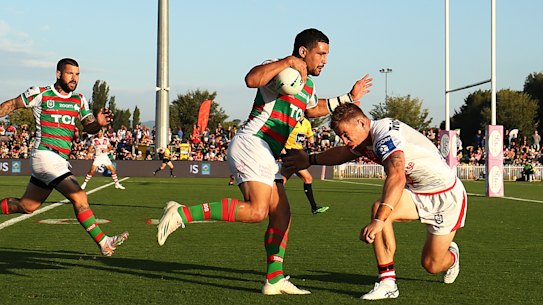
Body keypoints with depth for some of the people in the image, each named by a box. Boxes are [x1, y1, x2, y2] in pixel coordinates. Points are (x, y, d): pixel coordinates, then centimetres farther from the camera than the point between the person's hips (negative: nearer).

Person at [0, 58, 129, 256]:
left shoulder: (79, 100, 12)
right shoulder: (40, 94, -2)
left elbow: (89, 128, 6)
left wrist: (99, 123, -15)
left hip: (59, 161, 7)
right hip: (45, 156, -7)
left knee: (27, 206, 14)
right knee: (79, 197, -17)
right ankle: (104, 243, -15)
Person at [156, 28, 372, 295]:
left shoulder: (308, 84, 22)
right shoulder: (280, 70, -8)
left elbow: (313, 110, 43)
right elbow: (251, 79, -30)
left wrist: (348, 98, 41)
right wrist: (287, 62, -28)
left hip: (266, 155, 11)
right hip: (251, 143, -11)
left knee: (281, 213, 8)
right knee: (257, 210, -25)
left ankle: (275, 279, 11)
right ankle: (182, 214, -24)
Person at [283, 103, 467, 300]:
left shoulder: (385, 134, -28)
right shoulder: (366, 141, 0)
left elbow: (397, 177, -44)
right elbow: (342, 153, 25)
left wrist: (378, 221, -52)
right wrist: (309, 160, 35)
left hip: (447, 195, -7)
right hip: (418, 193, 8)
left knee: (432, 265, -3)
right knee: (378, 208, -22)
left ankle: (451, 256, 37)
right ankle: (387, 282, -20)